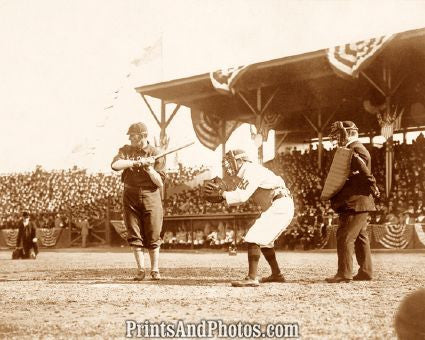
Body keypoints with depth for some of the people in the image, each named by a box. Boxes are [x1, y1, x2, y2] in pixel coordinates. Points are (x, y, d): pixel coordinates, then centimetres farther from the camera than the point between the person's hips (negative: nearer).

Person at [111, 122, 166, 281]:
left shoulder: (156, 154, 0)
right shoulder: (126, 150, 7)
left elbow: (160, 183, -4)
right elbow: (115, 165, -14)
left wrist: (149, 168, -18)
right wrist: (138, 162, -18)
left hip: (151, 197, -2)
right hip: (130, 197, 2)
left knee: (153, 236, -1)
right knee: (135, 236, 3)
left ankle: (155, 270, 10)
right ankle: (140, 269, 11)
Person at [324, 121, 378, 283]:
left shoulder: (356, 150, -14)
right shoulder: (351, 150, 19)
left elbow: (364, 172, -25)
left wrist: (373, 189, -15)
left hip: (355, 202, -11)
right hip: (357, 203, 11)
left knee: (345, 236, -9)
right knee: (360, 237, 13)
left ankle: (344, 273, -7)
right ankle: (365, 271, 18)